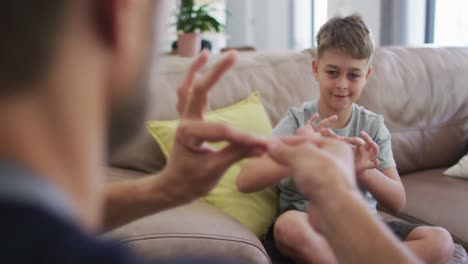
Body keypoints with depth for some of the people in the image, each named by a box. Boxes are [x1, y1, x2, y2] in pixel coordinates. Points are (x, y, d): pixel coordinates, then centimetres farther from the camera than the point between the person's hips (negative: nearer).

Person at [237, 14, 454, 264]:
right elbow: (245, 181, -16)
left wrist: (362, 170, -20)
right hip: (311, 227, -3)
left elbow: (397, 202, 0)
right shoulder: (298, 121, -4)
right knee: (288, 224, -38)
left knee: (441, 241, -20)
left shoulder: (373, 126, 5)